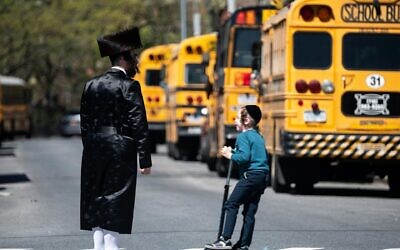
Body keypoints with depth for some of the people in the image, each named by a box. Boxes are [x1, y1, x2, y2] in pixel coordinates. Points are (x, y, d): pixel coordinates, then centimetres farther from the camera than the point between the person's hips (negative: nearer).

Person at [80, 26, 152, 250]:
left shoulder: (92, 85, 10)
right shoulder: (129, 86, -9)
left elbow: (85, 122, 13)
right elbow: (139, 124, -12)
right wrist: (145, 159, -9)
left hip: (94, 151, 6)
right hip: (120, 150, -6)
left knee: (96, 201, 9)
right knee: (115, 200, -4)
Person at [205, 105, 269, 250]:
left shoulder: (243, 136, -7)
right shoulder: (258, 136, 20)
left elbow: (244, 157, -20)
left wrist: (230, 155, -4)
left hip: (251, 175, -9)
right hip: (263, 176, 9)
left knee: (231, 205, -8)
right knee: (250, 211, 8)